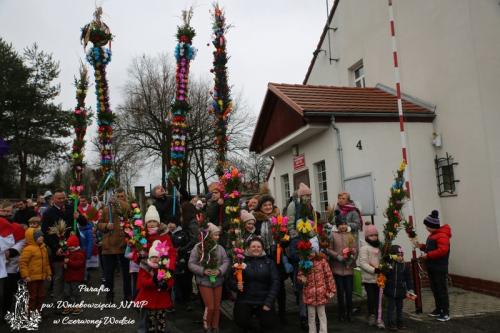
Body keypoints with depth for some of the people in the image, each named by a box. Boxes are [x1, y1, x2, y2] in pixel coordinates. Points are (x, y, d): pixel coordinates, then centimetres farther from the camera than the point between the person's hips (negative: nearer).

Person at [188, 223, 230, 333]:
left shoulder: (220, 247, -3)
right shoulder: (198, 247, -10)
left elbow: (226, 261, -2)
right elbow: (191, 264, -8)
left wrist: (220, 270, -20)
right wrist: (203, 271, -20)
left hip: (218, 281, 3)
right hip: (204, 282, -3)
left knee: (217, 307, 12)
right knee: (210, 307, -4)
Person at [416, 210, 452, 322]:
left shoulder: (442, 235, -17)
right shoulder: (432, 235, 14)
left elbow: (442, 250, -28)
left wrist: (428, 255, -24)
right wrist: (422, 246, 7)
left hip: (440, 268, -10)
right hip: (432, 268, 10)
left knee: (442, 290, -4)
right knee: (434, 289, 15)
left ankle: (446, 313, 2)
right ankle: (438, 309, 24)